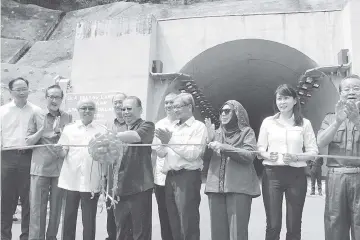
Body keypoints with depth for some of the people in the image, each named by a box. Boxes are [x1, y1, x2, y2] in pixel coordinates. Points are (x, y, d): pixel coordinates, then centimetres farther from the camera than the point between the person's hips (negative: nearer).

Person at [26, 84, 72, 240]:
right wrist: (43, 129, -12)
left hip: (60, 168, 1)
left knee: (57, 208, 8)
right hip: (40, 168, -1)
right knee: (37, 208, 0)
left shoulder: (67, 118, 8)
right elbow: (28, 142, 3)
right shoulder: (36, 116, 5)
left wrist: (59, 132, -10)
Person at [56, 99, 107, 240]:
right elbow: (62, 153, 5)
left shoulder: (102, 130, 4)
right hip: (71, 180, 2)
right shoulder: (69, 129, 7)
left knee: (89, 220, 6)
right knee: (69, 217, 12)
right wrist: (59, 150, -18)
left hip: (91, 182, -1)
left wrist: (104, 177, -6)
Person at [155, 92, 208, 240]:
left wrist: (171, 141, -15)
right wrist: (164, 143, -6)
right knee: (174, 223, 14)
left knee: (188, 223, -1)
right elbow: (161, 153, 15)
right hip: (170, 177, 7)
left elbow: (193, 153, -15)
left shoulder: (199, 127, -2)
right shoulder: (174, 128, 18)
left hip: (188, 177, -7)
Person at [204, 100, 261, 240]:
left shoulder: (246, 132, 5)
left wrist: (223, 148, -15)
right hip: (216, 186, 4)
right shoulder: (216, 133, 18)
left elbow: (250, 155, -10)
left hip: (239, 187, -4)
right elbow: (205, 157, 13)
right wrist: (208, 136, -1)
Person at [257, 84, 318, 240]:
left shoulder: (304, 123, 5)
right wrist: (267, 155, -14)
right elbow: (260, 148, 7)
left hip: (296, 175, 0)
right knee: (273, 225, 1)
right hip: (272, 174, 0)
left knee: (294, 226, 6)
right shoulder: (268, 122, 7)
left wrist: (296, 157, -14)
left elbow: (313, 152, 3)